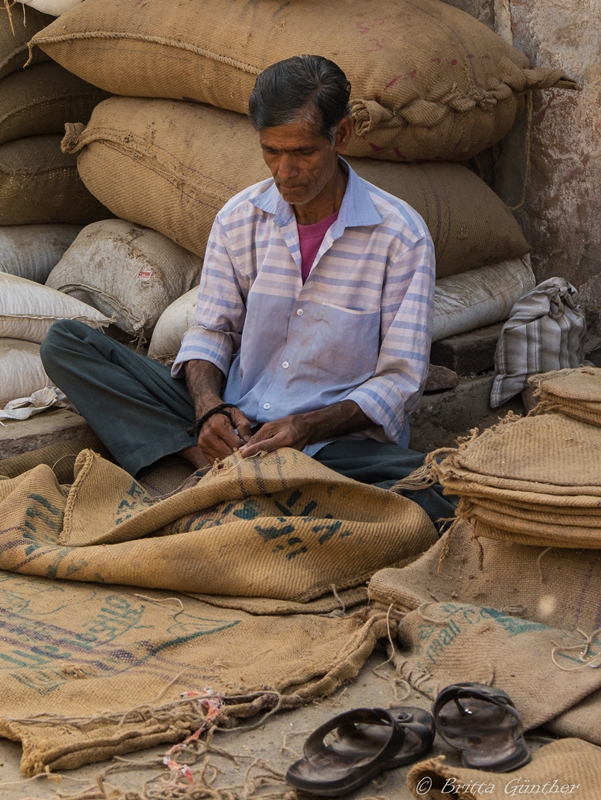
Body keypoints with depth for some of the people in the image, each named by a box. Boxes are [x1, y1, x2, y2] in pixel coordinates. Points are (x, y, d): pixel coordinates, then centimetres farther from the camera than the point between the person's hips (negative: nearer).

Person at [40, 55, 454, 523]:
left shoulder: (401, 235, -8)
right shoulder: (239, 218, 4)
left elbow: (400, 381, -9)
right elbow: (210, 331, 8)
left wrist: (306, 428, -24)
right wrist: (210, 408, -15)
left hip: (338, 439, -3)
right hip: (235, 423, 4)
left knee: (434, 498, -37)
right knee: (65, 343, -10)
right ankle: (219, 467, -25)